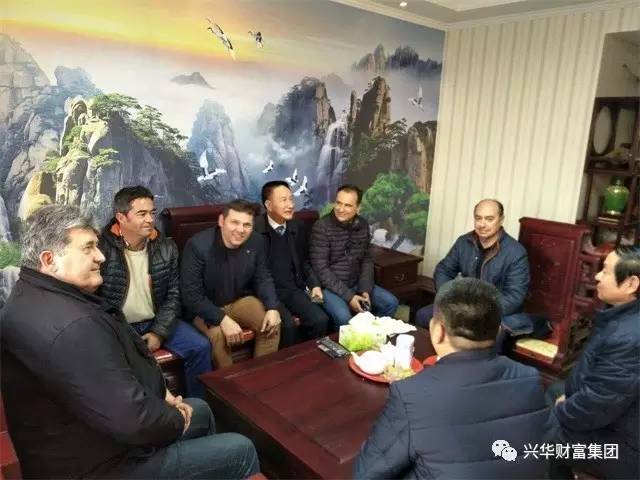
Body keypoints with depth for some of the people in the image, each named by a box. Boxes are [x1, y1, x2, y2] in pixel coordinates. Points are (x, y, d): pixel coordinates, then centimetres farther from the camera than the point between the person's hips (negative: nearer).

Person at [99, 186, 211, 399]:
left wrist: (159, 331, -7)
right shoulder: (102, 249, -13)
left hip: (156, 322, 4)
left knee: (200, 346, -9)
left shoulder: (166, 248, 0)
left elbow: (173, 294, 3)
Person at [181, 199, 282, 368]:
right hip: (204, 308, -4)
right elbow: (191, 295, -24)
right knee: (218, 334, -31)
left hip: (240, 301, 4)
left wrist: (272, 308, -16)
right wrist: (223, 320, -33)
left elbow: (263, 278, 2)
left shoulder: (256, 242, -10)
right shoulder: (197, 245, -24)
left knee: (272, 324, -15)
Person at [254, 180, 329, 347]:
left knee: (320, 320, -16)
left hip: (293, 289, 5)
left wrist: (315, 284, 4)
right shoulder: (254, 229, -10)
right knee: (287, 326, -27)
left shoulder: (299, 227, 8)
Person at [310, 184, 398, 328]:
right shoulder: (322, 227, -16)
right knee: (344, 316, -31)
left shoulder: (363, 225, 2)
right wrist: (348, 296, -22)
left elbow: (367, 260, 9)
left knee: (391, 302, -2)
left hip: (356, 284, 6)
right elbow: (321, 269, -19)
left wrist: (365, 290, -7)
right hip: (330, 286, -6)